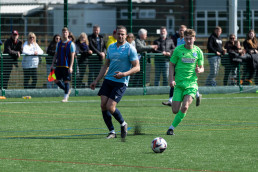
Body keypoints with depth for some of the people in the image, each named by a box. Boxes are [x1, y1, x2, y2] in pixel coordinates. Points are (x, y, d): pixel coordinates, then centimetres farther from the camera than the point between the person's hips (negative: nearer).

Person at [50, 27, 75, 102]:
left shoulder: (71, 44, -4)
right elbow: (56, 54, 18)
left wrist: (70, 67, -16)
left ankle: (65, 97, 2)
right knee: (56, 80, 4)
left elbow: (72, 56, -8)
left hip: (67, 66, -6)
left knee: (66, 81, -4)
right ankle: (67, 90, 24)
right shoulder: (59, 44, 13)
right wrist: (52, 64, 10)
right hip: (59, 65, 6)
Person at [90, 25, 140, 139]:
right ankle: (111, 132, 8)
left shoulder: (130, 49, -6)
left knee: (110, 107, -15)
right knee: (103, 105, -5)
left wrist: (124, 74, -23)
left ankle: (123, 124, 12)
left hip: (121, 82, -6)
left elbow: (137, 68, -9)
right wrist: (96, 81, 17)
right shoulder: (111, 47, 12)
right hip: (108, 80, 6)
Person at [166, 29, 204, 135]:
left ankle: (172, 127, -4)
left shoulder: (198, 51, 3)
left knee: (185, 107, -19)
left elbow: (201, 68, 12)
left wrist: (199, 70, -12)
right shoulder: (178, 50, 0)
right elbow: (172, 65, 6)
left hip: (192, 83, 0)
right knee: (175, 110, -4)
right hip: (179, 83, 0)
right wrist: (171, 79, -6)